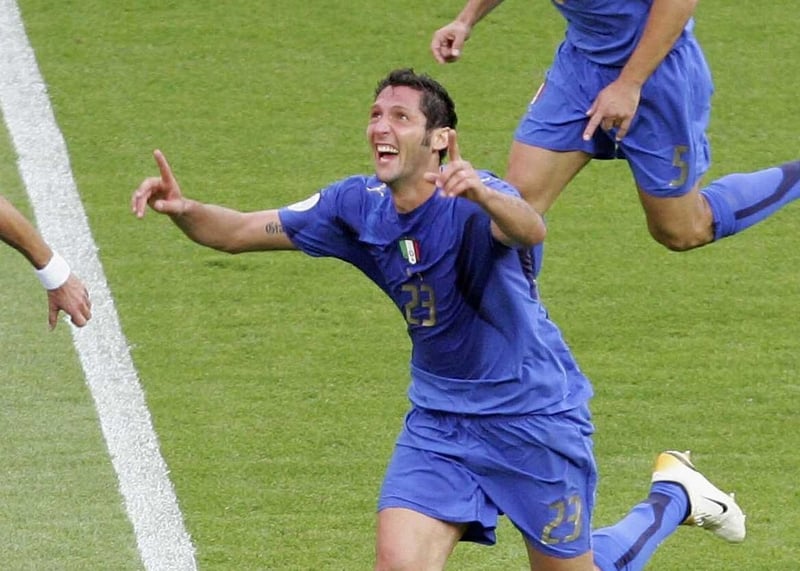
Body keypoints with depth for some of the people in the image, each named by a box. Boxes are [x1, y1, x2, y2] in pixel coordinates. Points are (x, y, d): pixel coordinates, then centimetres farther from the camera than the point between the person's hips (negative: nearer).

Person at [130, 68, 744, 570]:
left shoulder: (474, 201, -24)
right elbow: (243, 231, -2)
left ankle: (673, 496, 36)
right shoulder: (356, 207, -6)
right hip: (439, 421, 5)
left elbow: (530, 230, -48)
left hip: (535, 413, -5)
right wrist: (183, 208, -23)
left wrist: (484, 195, -70)